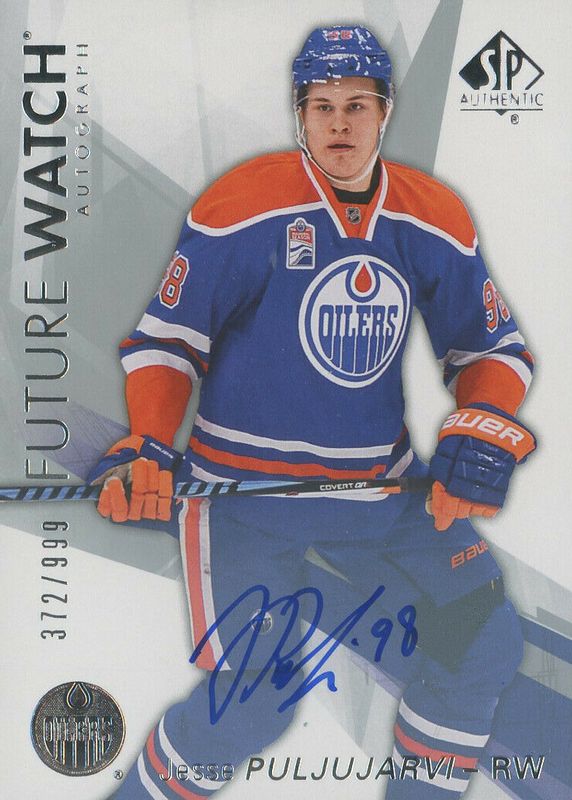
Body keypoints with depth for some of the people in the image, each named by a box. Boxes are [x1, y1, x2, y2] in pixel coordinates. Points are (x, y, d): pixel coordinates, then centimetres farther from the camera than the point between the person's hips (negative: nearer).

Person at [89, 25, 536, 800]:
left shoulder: (436, 219, 2)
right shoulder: (243, 205, -11)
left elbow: (491, 347, 10)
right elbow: (168, 336, -5)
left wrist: (482, 435, -8)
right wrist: (145, 446, -18)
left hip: (385, 486, 5)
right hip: (245, 483, -4)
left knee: (482, 643, -1)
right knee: (250, 705, -15)